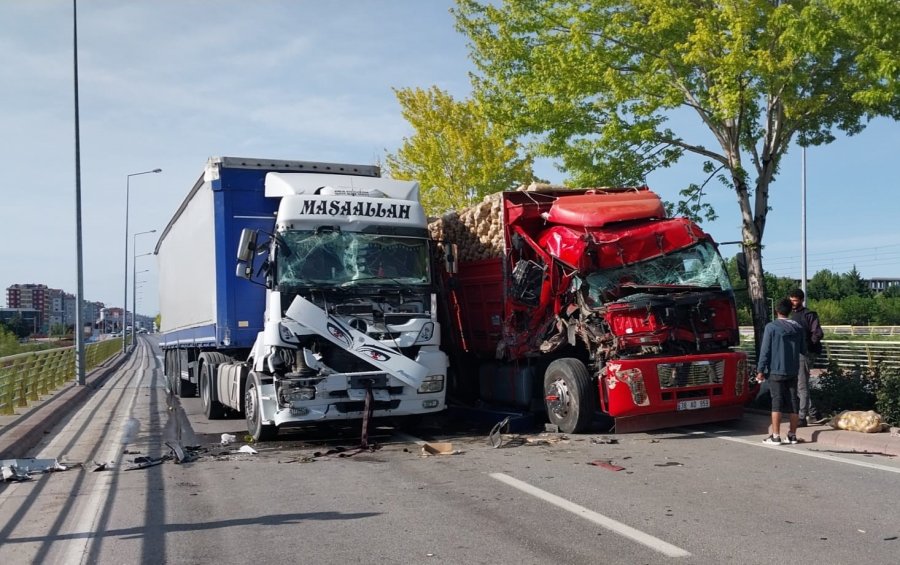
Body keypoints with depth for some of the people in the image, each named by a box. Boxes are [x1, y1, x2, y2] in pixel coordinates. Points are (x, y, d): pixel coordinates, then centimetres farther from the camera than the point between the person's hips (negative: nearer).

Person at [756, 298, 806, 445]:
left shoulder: (771, 327, -9)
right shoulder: (798, 328, 5)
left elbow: (765, 350, -11)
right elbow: (803, 350, 11)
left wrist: (760, 370, -5)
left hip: (776, 371, -4)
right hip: (793, 372, 4)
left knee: (777, 402, -3)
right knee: (792, 402, 9)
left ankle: (775, 436, -4)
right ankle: (792, 434, 14)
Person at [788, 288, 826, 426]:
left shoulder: (809, 315, -9)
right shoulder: (792, 315, 15)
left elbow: (818, 334, -15)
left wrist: (806, 345, -15)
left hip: (805, 354, -9)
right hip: (794, 354, 9)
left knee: (802, 386, -6)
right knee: (799, 386, 13)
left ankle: (802, 418, -2)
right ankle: (813, 414, 22)